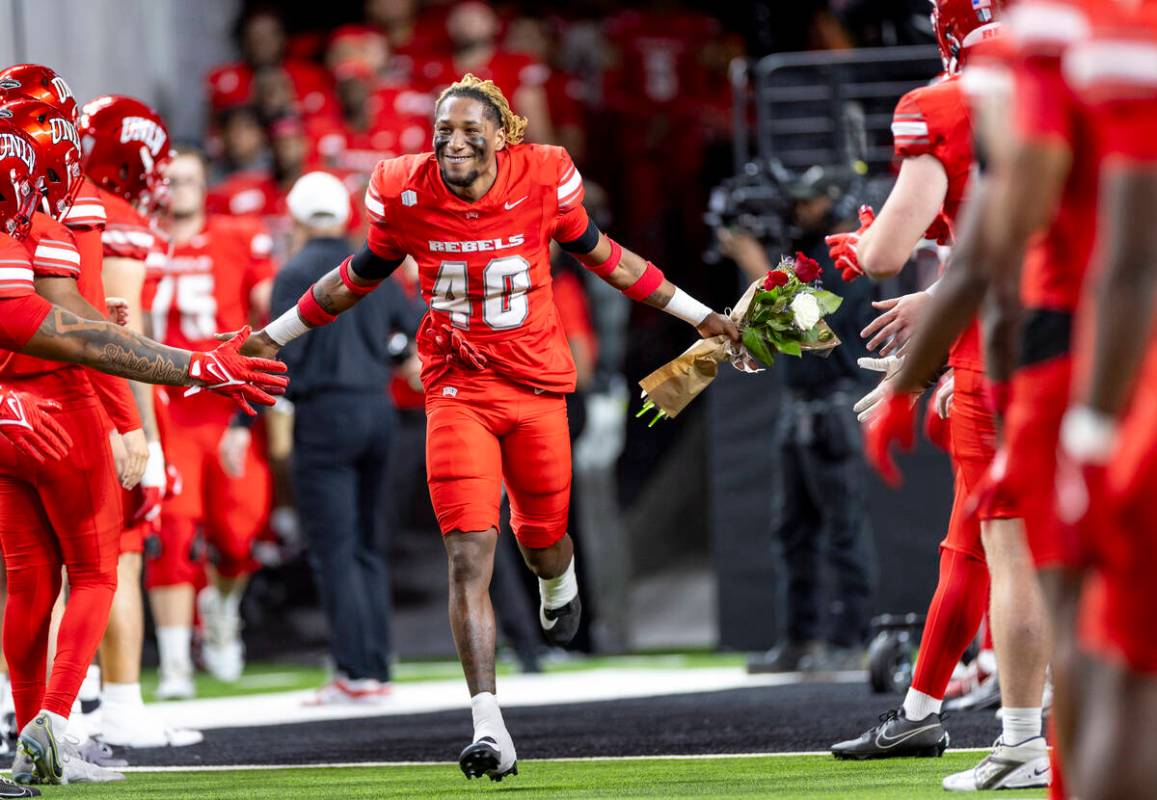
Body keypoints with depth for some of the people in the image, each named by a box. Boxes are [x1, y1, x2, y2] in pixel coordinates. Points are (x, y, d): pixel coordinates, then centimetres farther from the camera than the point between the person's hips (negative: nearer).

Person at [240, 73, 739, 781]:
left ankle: (560, 580, 55)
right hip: (458, 390, -1)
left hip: (537, 384, 1)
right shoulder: (407, 193, -7)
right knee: (469, 557, -12)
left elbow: (601, 256, 6)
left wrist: (699, 315, 12)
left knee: (541, 541, 14)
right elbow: (362, 275, 10)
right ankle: (490, 729, -15)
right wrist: (275, 336, 16)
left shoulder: (543, 180, -9)